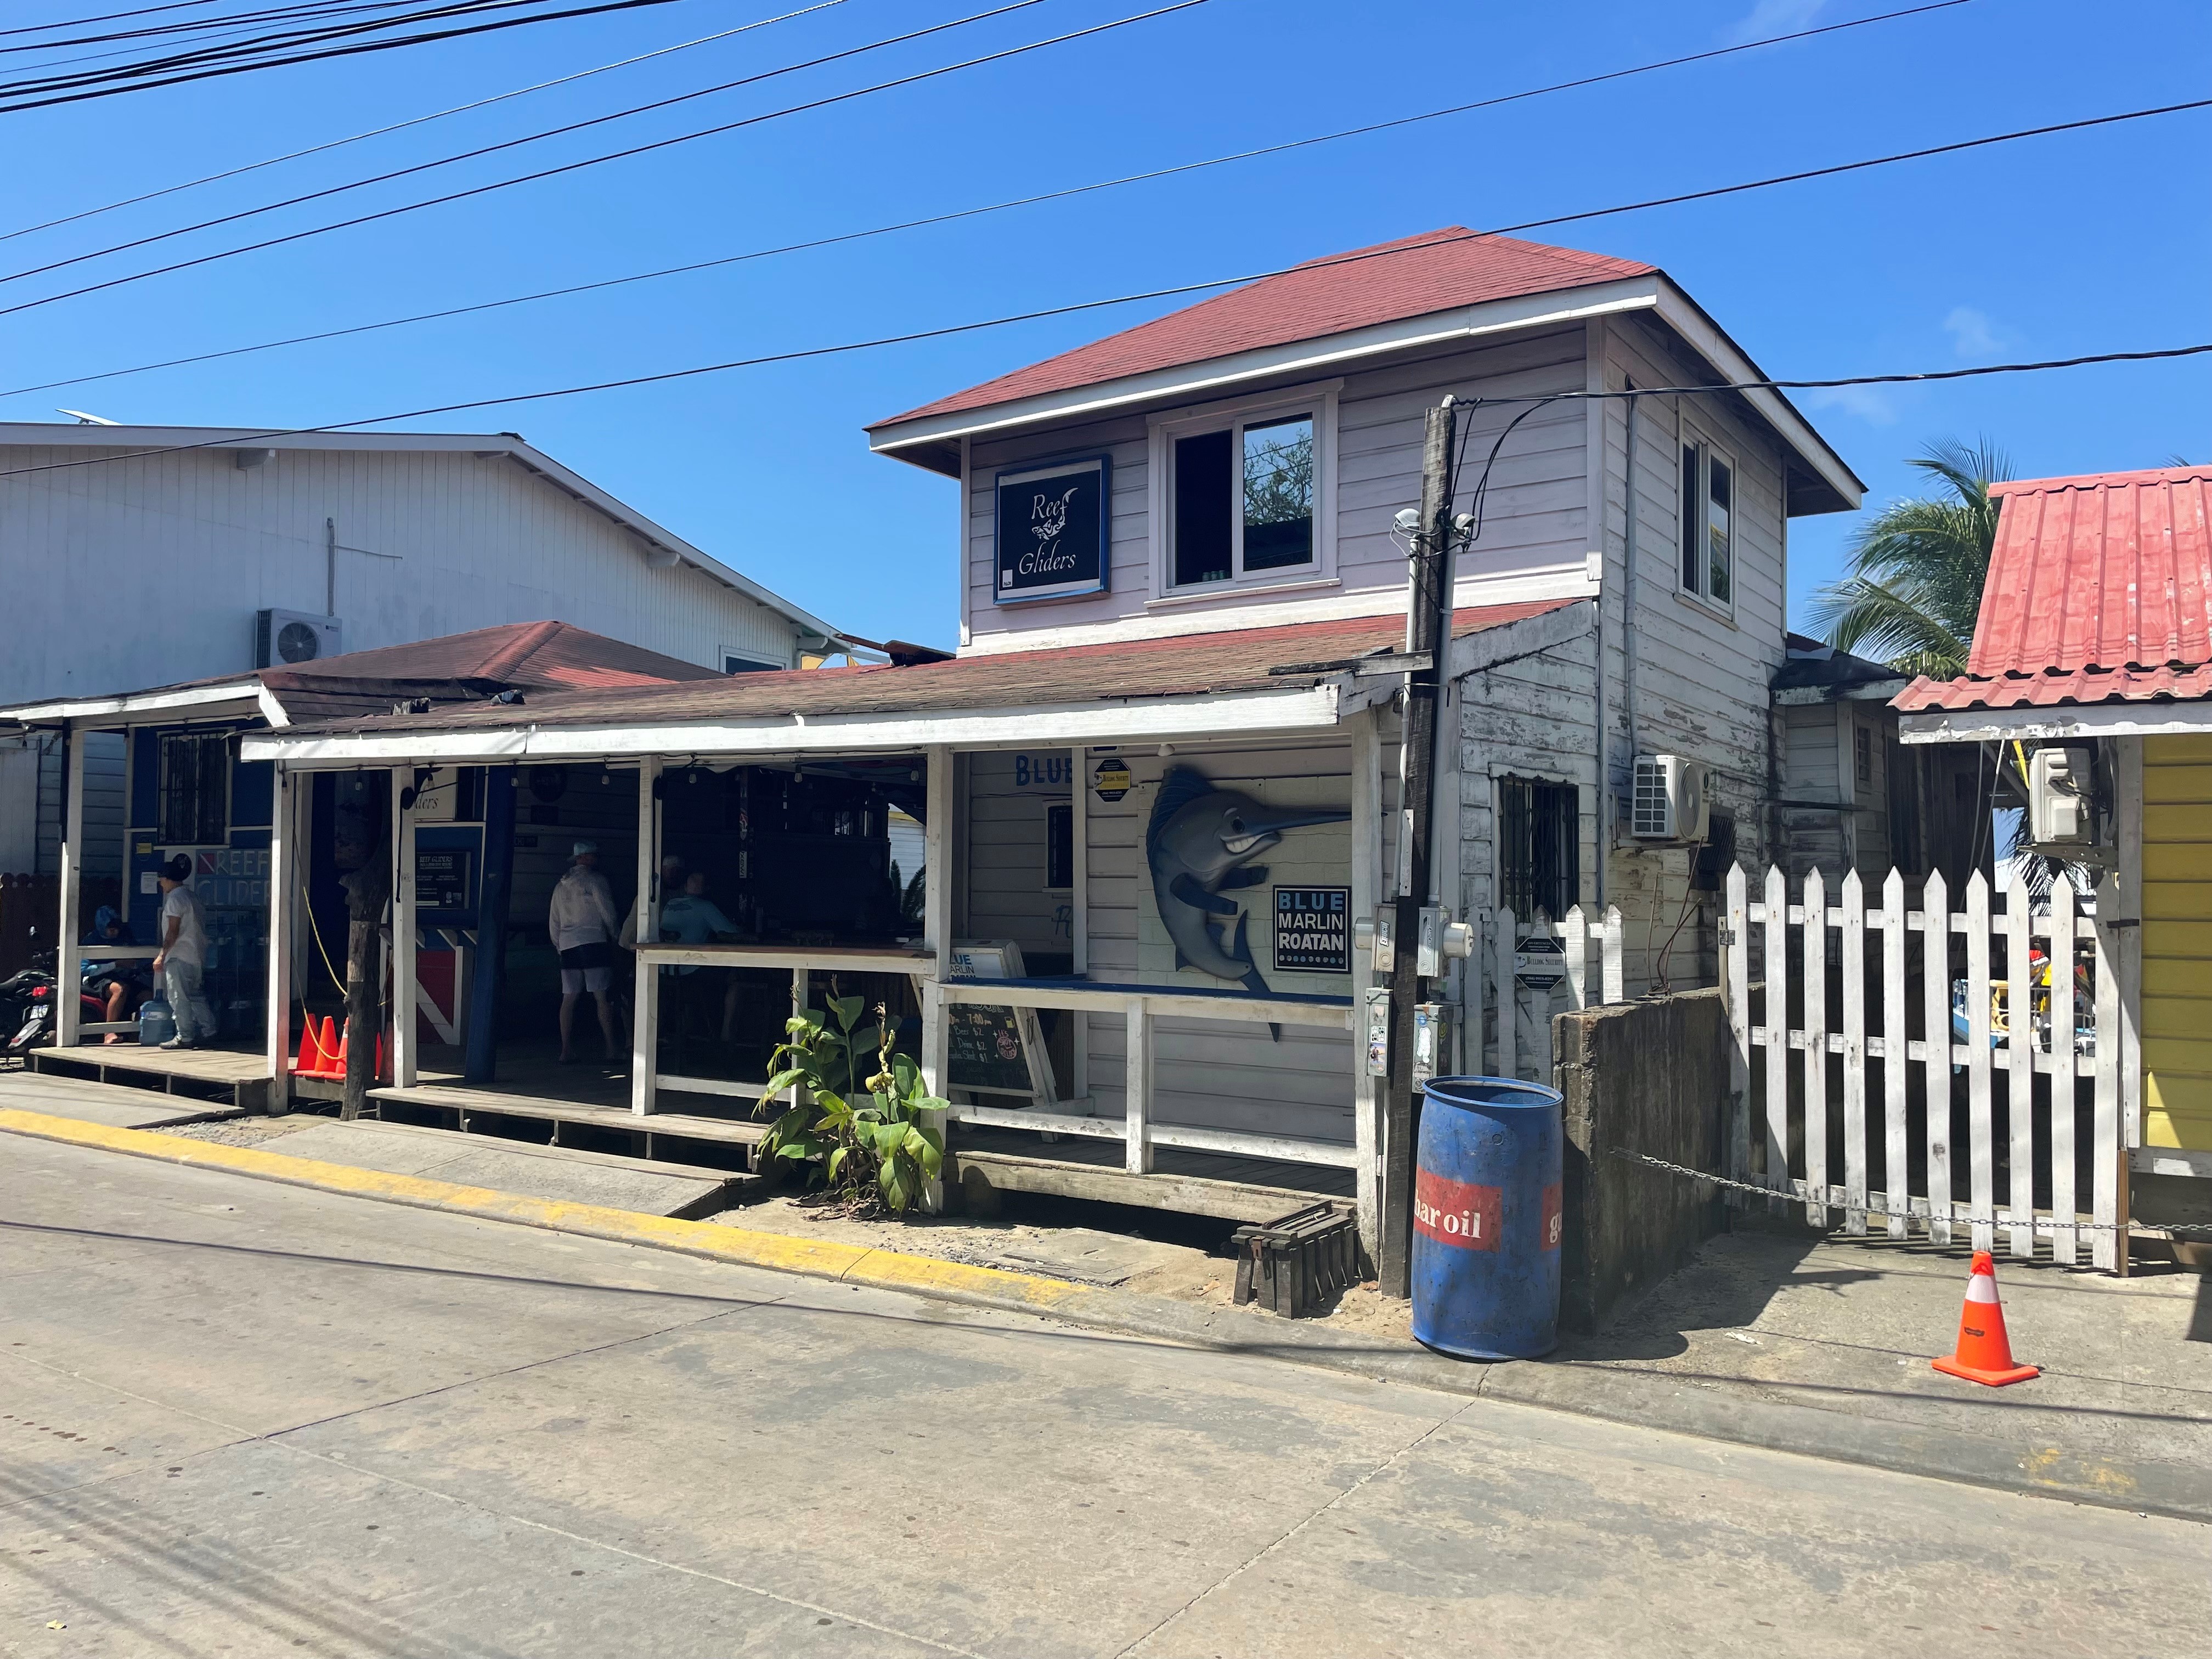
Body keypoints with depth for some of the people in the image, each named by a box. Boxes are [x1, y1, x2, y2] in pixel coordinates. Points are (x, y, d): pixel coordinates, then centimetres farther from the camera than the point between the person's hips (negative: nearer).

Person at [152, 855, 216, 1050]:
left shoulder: (175, 897, -12)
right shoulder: (192, 896, 16)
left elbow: (173, 932, -17)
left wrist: (162, 955, -14)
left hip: (179, 956, -9)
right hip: (196, 955, 9)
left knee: (179, 997, -4)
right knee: (194, 995, 14)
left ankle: (184, 1037, -2)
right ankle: (207, 1029, 13)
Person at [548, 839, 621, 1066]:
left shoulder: (561, 886, 17)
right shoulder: (595, 880, -2)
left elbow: (553, 922, 18)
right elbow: (608, 913, -3)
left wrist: (559, 946, 26)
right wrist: (616, 937, 11)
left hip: (568, 945, 6)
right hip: (594, 941, -6)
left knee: (569, 998, 6)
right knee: (602, 997, -8)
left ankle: (566, 1051, 6)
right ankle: (612, 1050, -11)